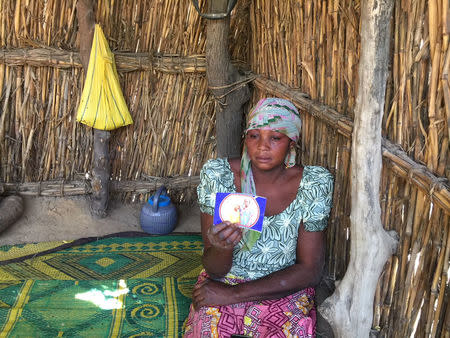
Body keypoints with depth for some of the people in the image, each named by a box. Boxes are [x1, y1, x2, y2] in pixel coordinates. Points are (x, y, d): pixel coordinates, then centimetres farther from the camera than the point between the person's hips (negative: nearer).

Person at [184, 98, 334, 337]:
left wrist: (234, 293, -16)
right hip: (223, 282, 0)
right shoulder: (217, 174, -11)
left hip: (284, 292, 1)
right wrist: (222, 248, -34)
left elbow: (310, 270, -10)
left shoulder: (313, 184, -11)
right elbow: (214, 270, -9)